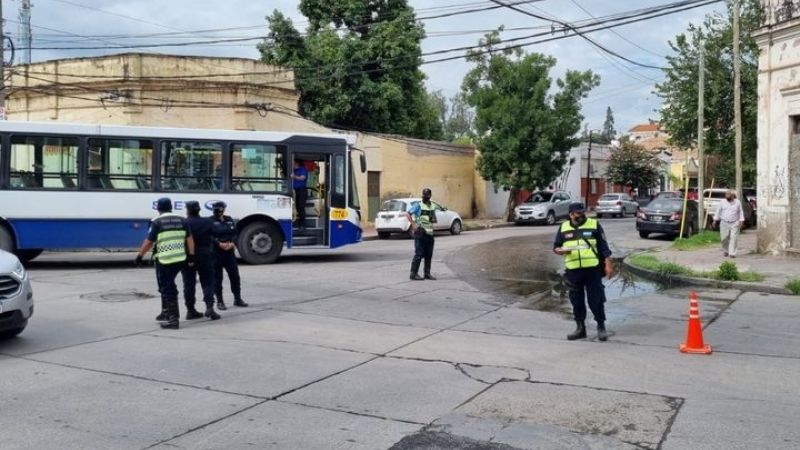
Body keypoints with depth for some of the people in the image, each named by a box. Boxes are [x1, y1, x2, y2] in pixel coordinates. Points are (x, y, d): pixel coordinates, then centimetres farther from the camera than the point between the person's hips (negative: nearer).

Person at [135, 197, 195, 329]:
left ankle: (173, 319, -4)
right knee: (168, 284, 22)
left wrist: (140, 256, 2)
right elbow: (189, 238, 7)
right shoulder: (181, 220, 10)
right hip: (180, 259, 6)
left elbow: (148, 242, -7)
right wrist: (191, 255, 9)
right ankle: (166, 312, 31)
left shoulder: (157, 222, -5)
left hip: (164, 260, -6)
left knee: (167, 288, -1)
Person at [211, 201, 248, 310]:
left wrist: (232, 243, -9)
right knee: (217, 277, 1)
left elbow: (235, 234, 9)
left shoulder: (229, 220, 12)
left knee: (235, 275, 7)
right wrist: (220, 244, -24)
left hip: (229, 252, 5)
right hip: (216, 253, -5)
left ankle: (237, 299, 20)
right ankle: (220, 301, 9)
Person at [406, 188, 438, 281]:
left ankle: (427, 273, 17)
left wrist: (434, 219, 2)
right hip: (420, 233, -6)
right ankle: (414, 274, -1)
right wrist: (414, 225, -17)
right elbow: (408, 214, -12)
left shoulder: (432, 206, 14)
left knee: (429, 255, 9)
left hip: (429, 233, 6)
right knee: (419, 254, -7)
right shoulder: (418, 205, -6)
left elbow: (435, 219, 25)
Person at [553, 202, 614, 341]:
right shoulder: (564, 228, 9)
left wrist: (608, 265, -3)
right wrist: (562, 250, -10)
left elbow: (604, 247, 4)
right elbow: (555, 248, 13)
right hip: (573, 271, 3)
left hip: (593, 269, -2)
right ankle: (580, 328, 21)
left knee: (596, 299, -1)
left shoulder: (594, 225, 4)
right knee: (576, 300, 9)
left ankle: (601, 327, 13)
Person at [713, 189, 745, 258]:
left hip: (735, 223, -1)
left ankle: (732, 253, -7)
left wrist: (741, 221, 0)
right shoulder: (722, 202, 5)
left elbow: (741, 212, 8)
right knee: (724, 238, 3)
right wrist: (715, 220, 7)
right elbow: (718, 211, 11)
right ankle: (725, 251, 24)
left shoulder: (737, 202, 5)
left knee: (734, 238, -8)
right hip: (724, 223, 1)